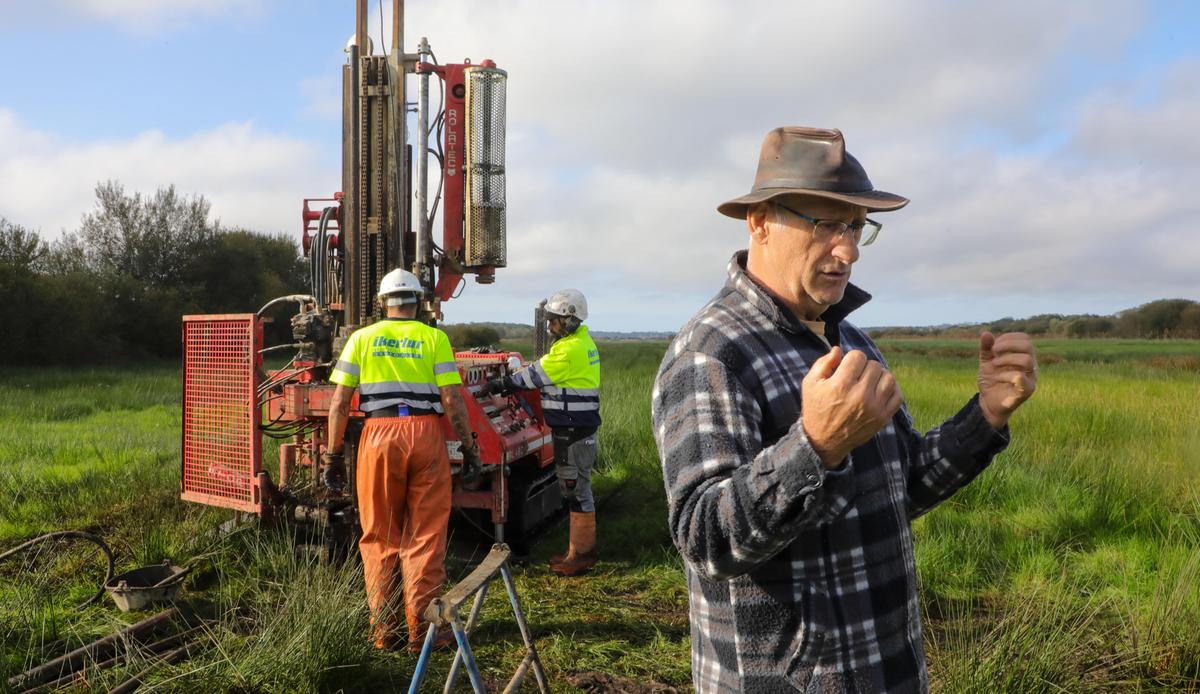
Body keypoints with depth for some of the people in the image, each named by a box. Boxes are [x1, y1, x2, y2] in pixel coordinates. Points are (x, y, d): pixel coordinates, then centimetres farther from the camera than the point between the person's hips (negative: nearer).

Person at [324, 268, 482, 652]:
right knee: (426, 537, 6)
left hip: (379, 436, 1)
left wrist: (333, 452, 10)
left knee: (380, 537, 12)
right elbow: (452, 400, -3)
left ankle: (383, 630, 17)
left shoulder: (362, 338, 8)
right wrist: (469, 446, 5)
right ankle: (421, 629, 9)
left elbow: (339, 402, 4)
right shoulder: (434, 338, 4)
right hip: (426, 434, -1)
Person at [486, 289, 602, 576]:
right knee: (575, 487, 16)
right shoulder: (583, 342, 14)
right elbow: (544, 373, 19)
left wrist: (503, 384, -1)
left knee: (576, 489, -3)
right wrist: (511, 383, 13)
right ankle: (581, 548, 25)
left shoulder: (570, 349, -18)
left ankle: (580, 555, 5)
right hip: (575, 428, 10)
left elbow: (536, 375, -13)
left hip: (574, 430, -10)